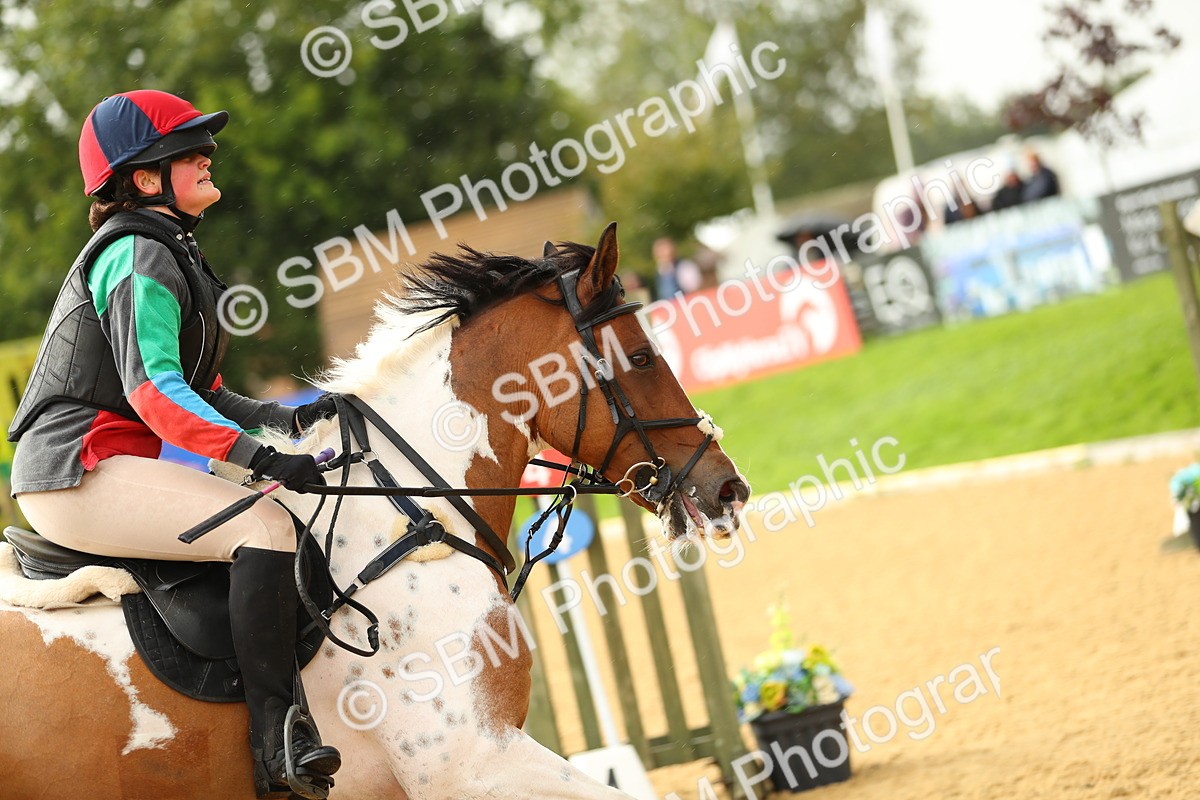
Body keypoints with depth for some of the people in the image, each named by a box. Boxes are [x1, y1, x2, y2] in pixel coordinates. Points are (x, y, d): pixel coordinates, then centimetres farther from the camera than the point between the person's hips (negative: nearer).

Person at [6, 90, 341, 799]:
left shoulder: (170, 255, 21)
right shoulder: (139, 257, -11)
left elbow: (195, 391, 22)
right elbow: (153, 388, -24)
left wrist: (286, 417, 8)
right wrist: (261, 457, -31)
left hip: (104, 468, 11)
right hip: (78, 470, -11)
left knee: (268, 520, 15)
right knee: (265, 523, -24)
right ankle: (279, 736, -28)